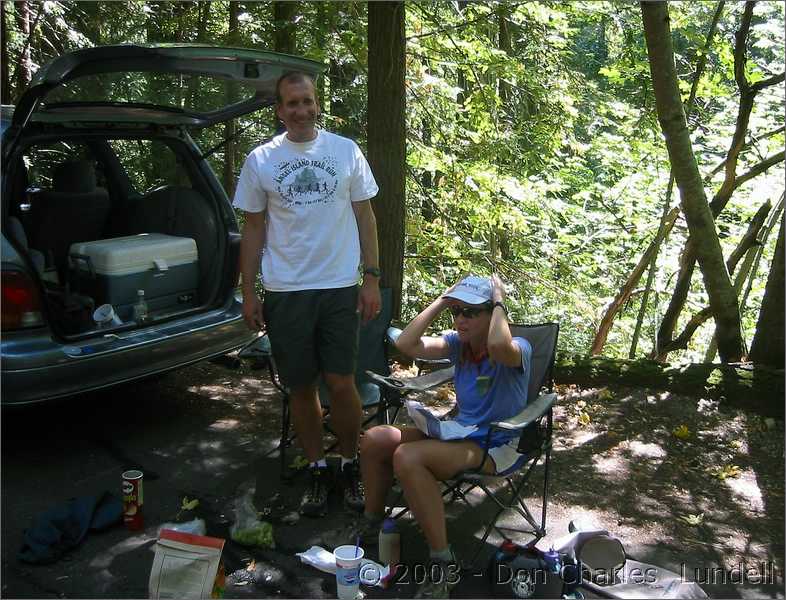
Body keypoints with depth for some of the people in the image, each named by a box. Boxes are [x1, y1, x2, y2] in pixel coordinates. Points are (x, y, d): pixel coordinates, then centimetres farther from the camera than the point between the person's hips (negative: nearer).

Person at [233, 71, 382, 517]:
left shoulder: (346, 151, 4)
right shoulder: (261, 160, 5)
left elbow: (365, 216, 6)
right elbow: (253, 229, 7)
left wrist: (372, 279, 0)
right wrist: (249, 293, 3)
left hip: (340, 287, -1)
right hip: (285, 292, 1)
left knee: (341, 383, -2)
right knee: (302, 388, 8)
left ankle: (351, 464, 21)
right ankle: (318, 470, 25)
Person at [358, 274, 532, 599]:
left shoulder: (518, 348, -16)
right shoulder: (458, 343, 3)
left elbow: (498, 345, -43)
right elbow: (406, 344, -9)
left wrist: (499, 301, -26)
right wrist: (442, 300, -7)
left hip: (497, 446, -8)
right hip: (459, 431, 8)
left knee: (407, 457, -30)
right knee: (374, 439, -4)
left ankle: (443, 563, -20)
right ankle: (371, 522, 17)